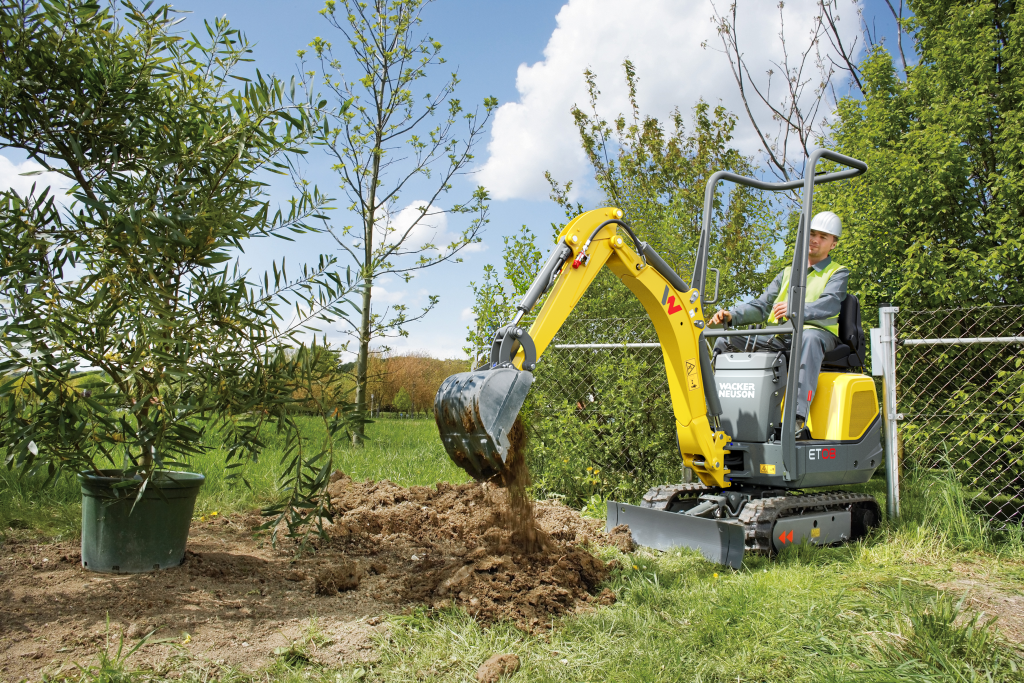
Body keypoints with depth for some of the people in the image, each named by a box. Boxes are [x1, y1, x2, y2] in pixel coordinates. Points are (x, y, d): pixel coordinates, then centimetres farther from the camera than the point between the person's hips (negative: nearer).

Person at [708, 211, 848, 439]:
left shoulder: (838, 274, 11)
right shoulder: (787, 273, 26)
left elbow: (829, 304, -12)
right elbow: (761, 306, 17)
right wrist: (731, 315, -4)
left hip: (817, 333, -5)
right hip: (778, 339, 5)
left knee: (809, 338, -42)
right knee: (726, 339, -12)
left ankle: (798, 420, -53)